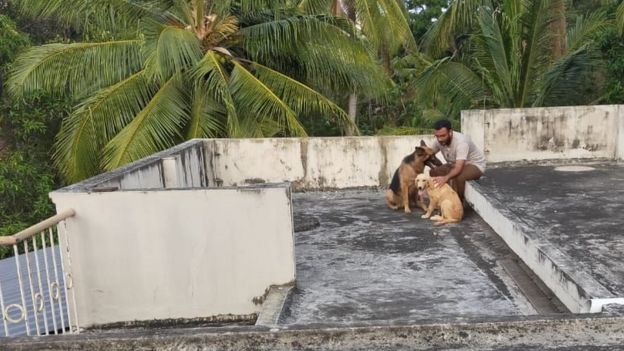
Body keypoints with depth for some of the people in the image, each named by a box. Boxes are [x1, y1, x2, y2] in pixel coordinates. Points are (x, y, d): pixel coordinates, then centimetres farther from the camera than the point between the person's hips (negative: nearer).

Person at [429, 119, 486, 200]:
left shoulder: (461, 142, -36)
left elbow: (459, 168, -45)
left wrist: (446, 177, -64)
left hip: (475, 165, -7)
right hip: (456, 164, 8)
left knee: (458, 177, -36)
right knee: (434, 172, -8)